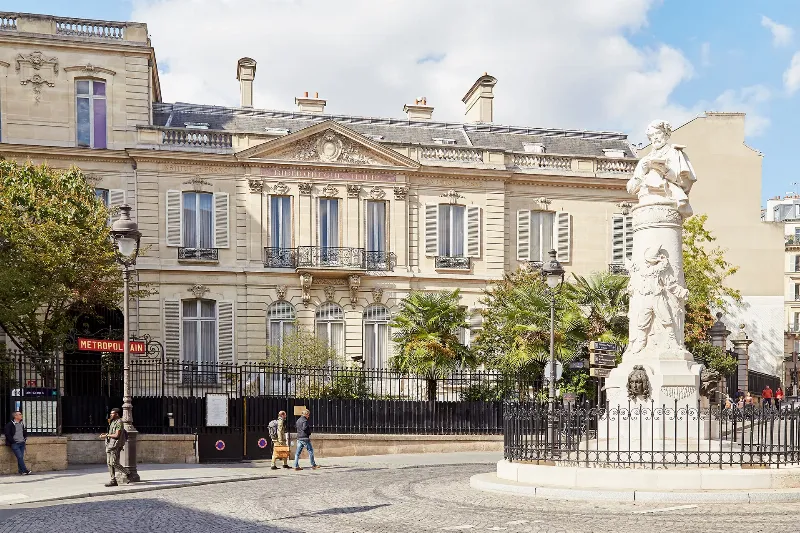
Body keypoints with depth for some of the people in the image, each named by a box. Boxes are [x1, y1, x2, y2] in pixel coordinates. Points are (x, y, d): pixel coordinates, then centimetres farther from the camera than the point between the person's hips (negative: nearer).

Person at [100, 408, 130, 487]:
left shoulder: (119, 422, -11)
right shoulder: (112, 422, 18)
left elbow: (117, 435, -18)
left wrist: (107, 435, -12)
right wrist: (105, 434, 8)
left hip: (115, 446, -9)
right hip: (109, 445, 9)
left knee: (114, 463, -11)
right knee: (109, 463, 4)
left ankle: (127, 473, 4)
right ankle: (113, 480, 7)